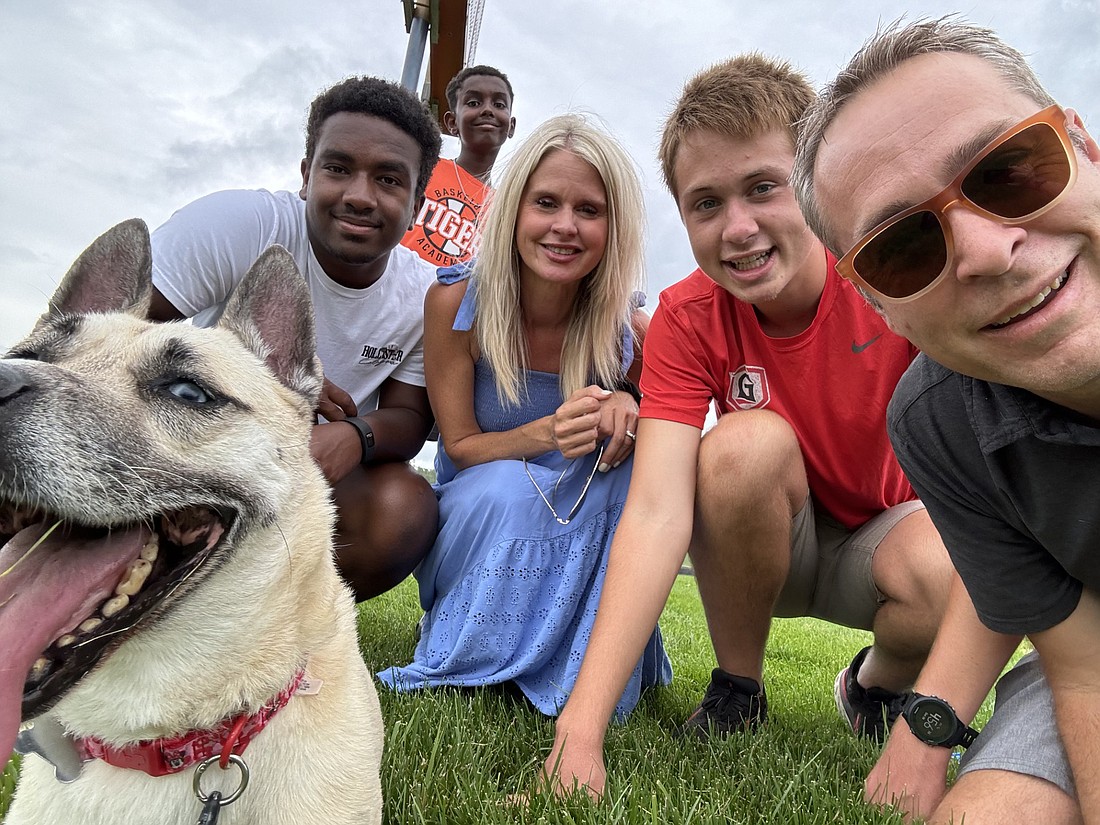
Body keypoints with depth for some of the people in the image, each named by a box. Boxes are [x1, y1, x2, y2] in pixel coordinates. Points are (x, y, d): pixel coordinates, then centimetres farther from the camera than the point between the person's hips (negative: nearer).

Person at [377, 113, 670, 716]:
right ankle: (460, 665, -5)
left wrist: (628, 411, -27)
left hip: (584, 520, 2)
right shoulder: (456, 302, -18)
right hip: (479, 515, -1)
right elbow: (459, 444, -13)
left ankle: (591, 666, -10)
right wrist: (548, 433, -35)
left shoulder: (625, 328, -16)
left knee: (634, 456, -28)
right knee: (504, 488, -34)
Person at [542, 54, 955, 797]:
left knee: (941, 572, -34)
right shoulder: (687, 320, -19)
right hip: (770, 546, 1)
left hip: (888, 533, 0)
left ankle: (877, 691, 3)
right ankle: (737, 693, -6)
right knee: (749, 443, -31)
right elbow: (656, 512, -30)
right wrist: (580, 736, -41)